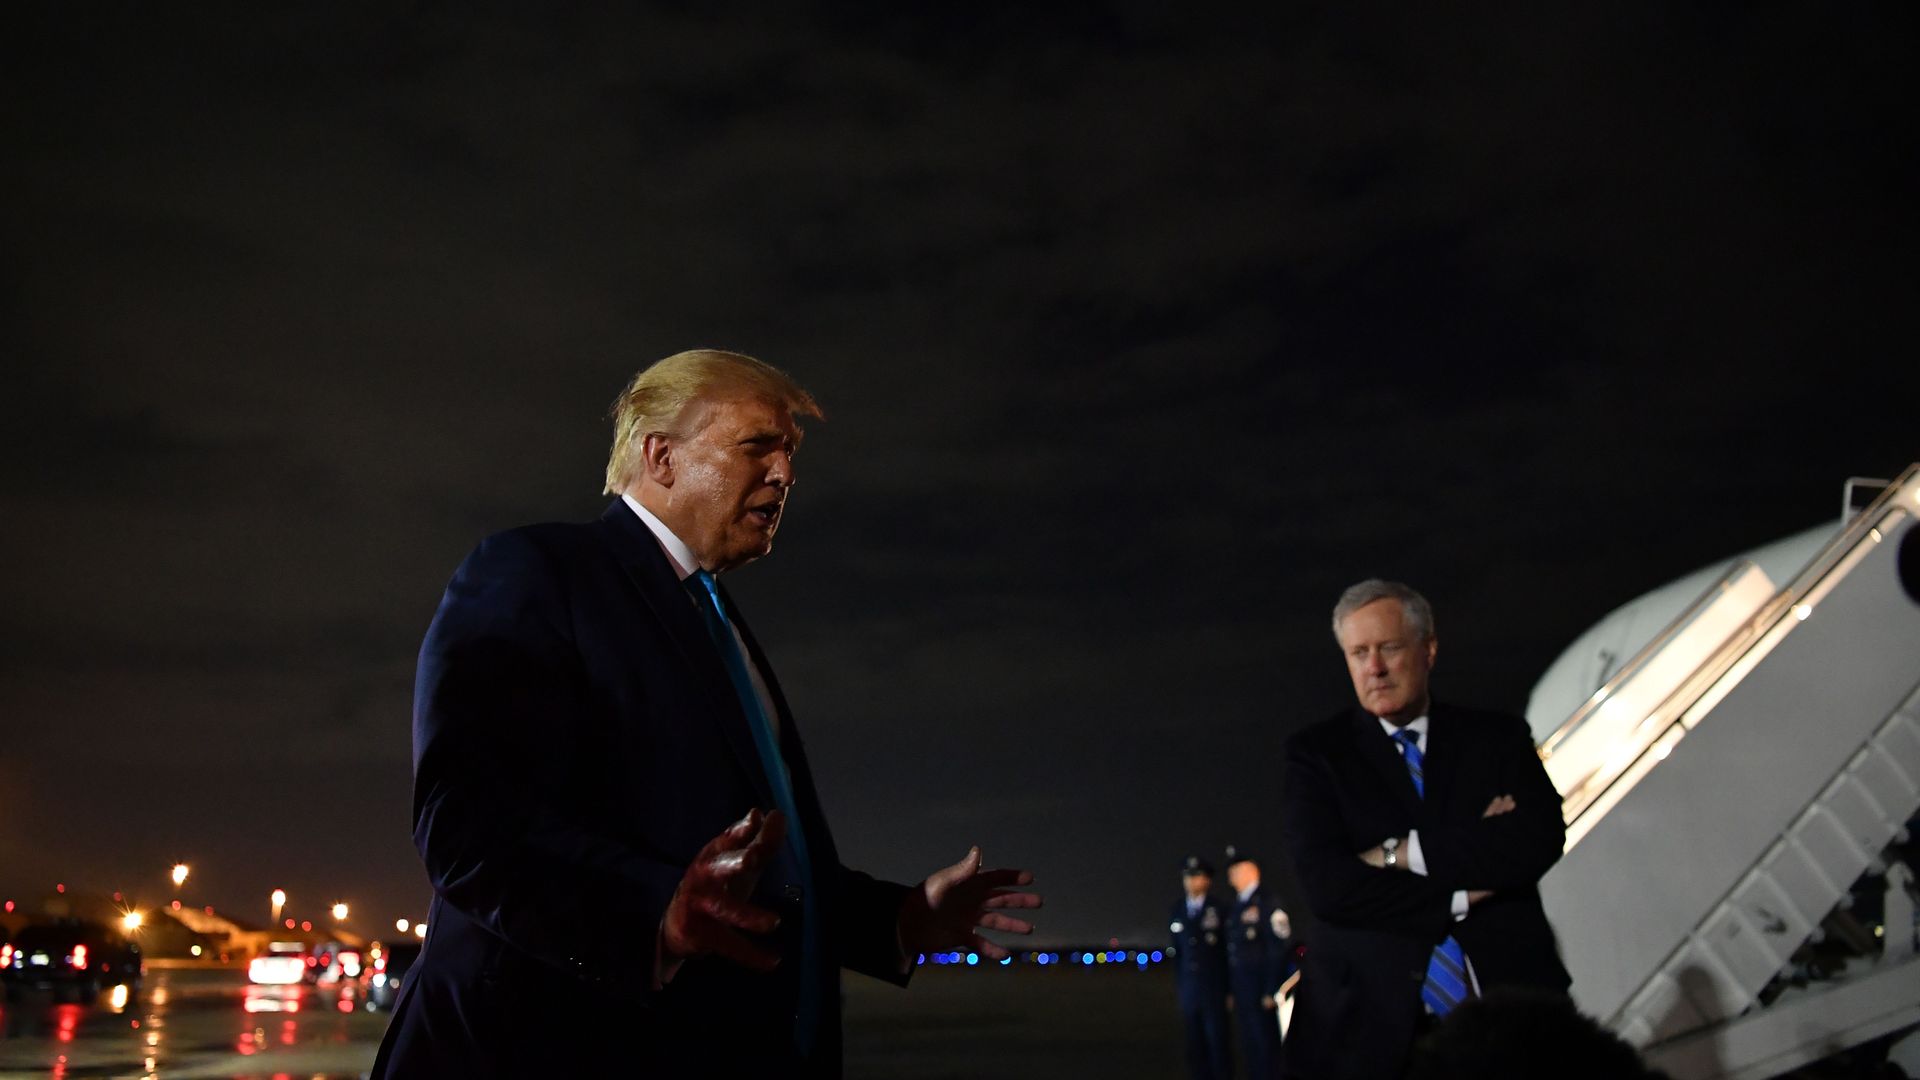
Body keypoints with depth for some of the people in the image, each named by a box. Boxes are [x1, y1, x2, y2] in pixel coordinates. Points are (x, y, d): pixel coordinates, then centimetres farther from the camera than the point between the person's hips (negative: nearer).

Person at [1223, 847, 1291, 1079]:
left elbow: (1279, 950, -15)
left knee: (1266, 1045, -2)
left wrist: (1272, 992, -16)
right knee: (1248, 1047, 13)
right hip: (1241, 990, 8)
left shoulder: (1266, 904, -11)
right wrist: (1230, 990, 13)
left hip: (1260, 990, -8)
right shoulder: (1236, 907, 14)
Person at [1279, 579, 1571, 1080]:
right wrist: (1463, 897, -10)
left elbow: (1541, 840, -11)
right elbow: (1327, 886, -12)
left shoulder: (1498, 736, 6)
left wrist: (1401, 854, -14)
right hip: (1373, 1018, -1)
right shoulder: (1315, 752, 0)